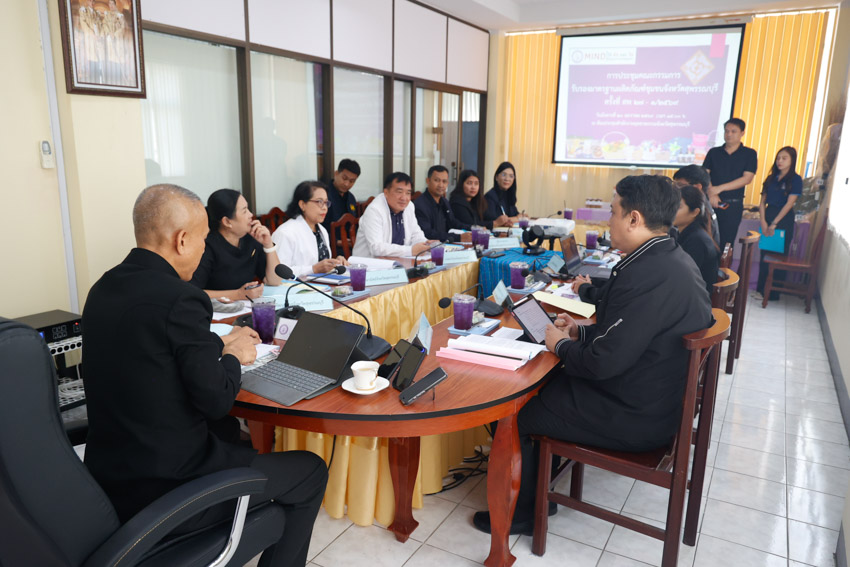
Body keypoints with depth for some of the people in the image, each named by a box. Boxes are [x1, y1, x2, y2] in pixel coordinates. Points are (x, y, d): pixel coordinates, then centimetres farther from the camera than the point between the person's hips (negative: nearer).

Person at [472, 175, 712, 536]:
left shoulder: (648, 276, -30)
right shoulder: (672, 260, 3)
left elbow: (603, 363, -27)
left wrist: (561, 345, -9)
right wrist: (581, 333, 7)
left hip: (633, 418, -10)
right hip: (657, 398, 10)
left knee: (512, 409, 0)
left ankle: (520, 513, 20)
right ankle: (537, 487, 29)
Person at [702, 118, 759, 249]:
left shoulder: (749, 154, 3)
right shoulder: (714, 152, 9)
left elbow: (747, 178, -7)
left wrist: (719, 188, -14)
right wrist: (711, 193, -16)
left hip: (733, 204, -2)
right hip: (710, 202, 2)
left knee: (727, 243, 3)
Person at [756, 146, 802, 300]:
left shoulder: (795, 179, -4)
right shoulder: (772, 178, 11)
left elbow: (789, 204, -11)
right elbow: (762, 202, 6)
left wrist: (774, 224, -16)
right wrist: (763, 222, -7)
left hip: (784, 220, -5)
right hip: (768, 216, 5)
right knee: (764, 254, 6)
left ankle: (773, 293, 5)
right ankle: (761, 289, 14)